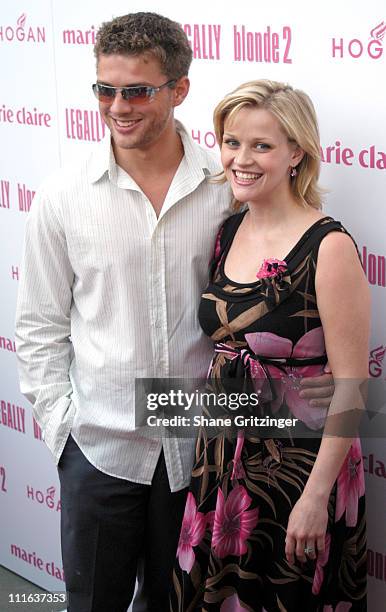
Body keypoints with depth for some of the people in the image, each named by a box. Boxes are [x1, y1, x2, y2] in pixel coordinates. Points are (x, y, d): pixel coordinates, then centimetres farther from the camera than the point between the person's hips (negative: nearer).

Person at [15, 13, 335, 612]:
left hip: (197, 446, 1)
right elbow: (40, 325, 1)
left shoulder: (227, 187, -6)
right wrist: (60, 424, -4)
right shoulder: (64, 194, -6)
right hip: (99, 445, 0)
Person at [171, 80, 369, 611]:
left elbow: (350, 388, -16)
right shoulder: (228, 233, 3)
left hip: (301, 462, -6)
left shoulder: (328, 247, -17)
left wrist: (316, 496, -18)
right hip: (222, 454, 6)